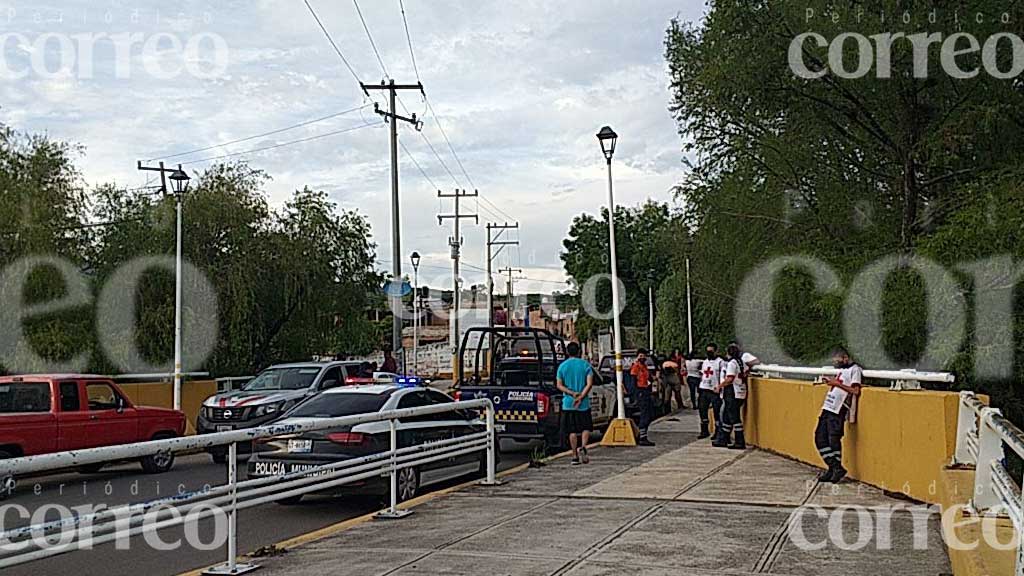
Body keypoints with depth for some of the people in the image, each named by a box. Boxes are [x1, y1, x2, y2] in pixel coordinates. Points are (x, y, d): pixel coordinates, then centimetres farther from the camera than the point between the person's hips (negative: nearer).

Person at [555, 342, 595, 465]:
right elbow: (589, 384, -11)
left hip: (568, 403, 1)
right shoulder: (585, 364, -2)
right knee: (586, 427, 10)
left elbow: (559, 385, -3)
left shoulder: (562, 366, 3)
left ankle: (575, 456, 7)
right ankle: (583, 447, -15)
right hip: (584, 404, -1)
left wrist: (572, 393, -9)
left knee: (572, 431, 7)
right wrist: (580, 397, -13)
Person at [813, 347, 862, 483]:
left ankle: (837, 468, 0)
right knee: (820, 438, 5)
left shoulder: (855, 370, -6)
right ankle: (832, 467, 13)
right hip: (828, 407, 9)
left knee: (833, 439, -12)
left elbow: (855, 391, -15)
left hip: (838, 410, -9)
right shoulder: (842, 370, 22)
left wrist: (837, 383, -16)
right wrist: (831, 383, 10)